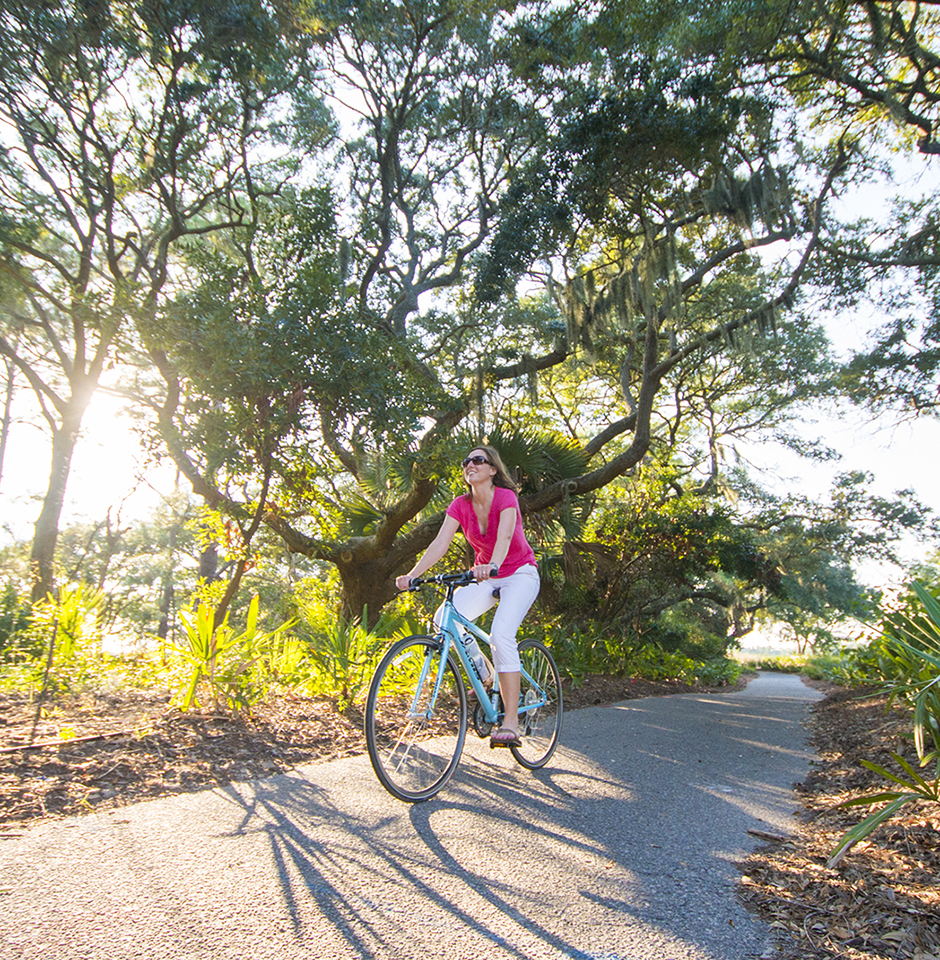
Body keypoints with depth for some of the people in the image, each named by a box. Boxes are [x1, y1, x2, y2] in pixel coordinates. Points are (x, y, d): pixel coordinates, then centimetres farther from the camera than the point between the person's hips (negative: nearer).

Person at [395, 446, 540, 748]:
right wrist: (413, 574, -32)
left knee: (501, 634, -28)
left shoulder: (506, 497, -19)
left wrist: (491, 566, -57)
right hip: (485, 577, 5)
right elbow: (440, 543, -17)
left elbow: (504, 536, -37)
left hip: (519, 574, -5)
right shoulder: (460, 505, -6)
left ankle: (510, 723, -22)